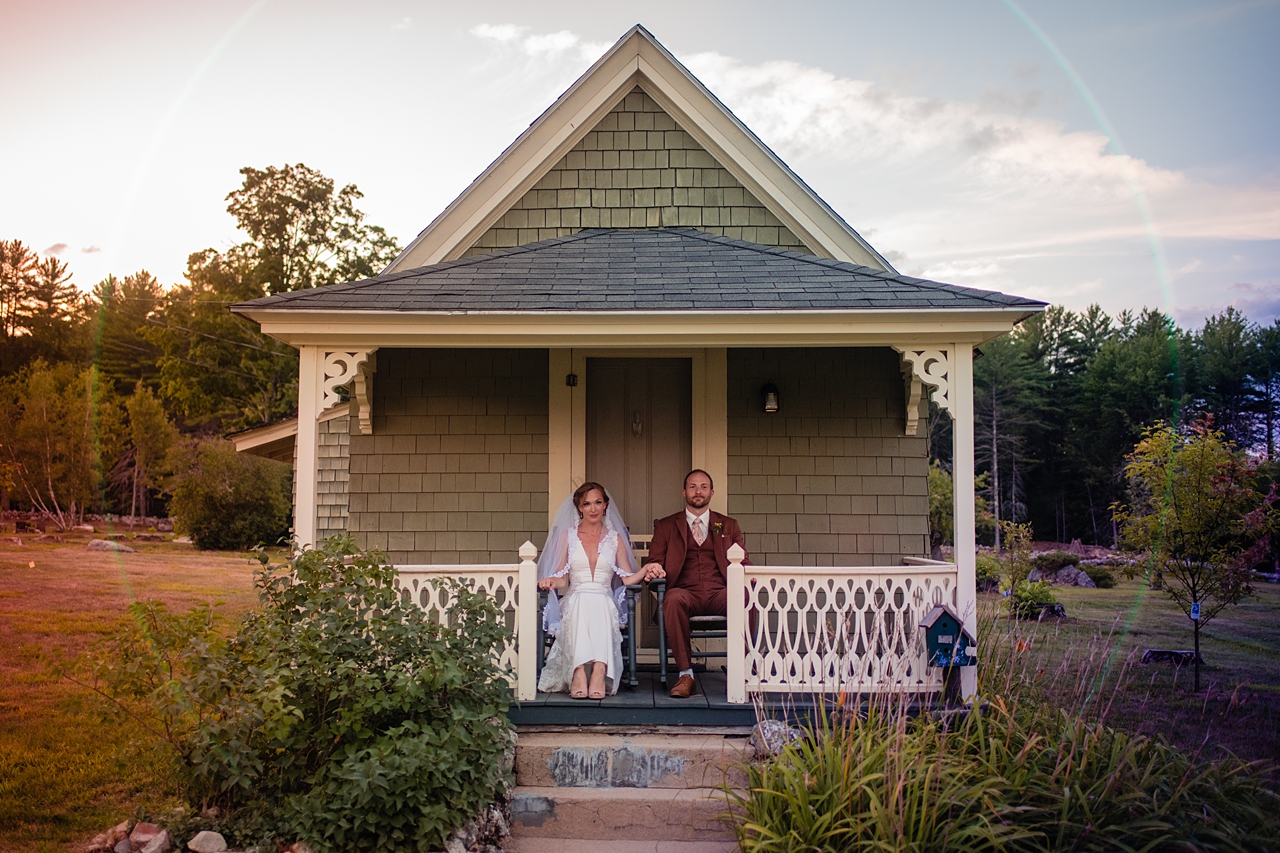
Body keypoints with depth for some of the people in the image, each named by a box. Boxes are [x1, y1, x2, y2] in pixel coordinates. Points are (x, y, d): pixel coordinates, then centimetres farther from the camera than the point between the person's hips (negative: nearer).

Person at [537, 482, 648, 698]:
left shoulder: (616, 538, 18)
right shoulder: (567, 536, 16)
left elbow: (628, 578, 9)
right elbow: (561, 578, 10)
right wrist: (550, 582, -13)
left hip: (605, 602, 0)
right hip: (575, 601, 0)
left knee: (599, 606, -36)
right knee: (583, 603, -37)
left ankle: (598, 673, -51)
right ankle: (580, 674, -51)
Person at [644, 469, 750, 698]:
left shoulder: (729, 526, 24)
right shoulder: (666, 526, 20)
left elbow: (743, 562, 17)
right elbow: (654, 560, 12)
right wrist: (653, 568, -13)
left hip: (719, 594, 1)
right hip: (686, 592, -1)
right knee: (674, 599, -38)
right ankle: (685, 675, -31)